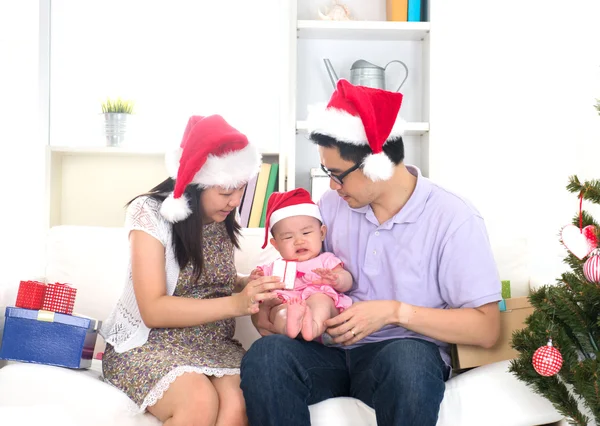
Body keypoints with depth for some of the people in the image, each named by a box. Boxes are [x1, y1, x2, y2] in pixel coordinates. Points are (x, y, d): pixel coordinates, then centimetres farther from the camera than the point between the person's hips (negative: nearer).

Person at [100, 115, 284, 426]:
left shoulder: (223, 219, 3)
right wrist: (235, 304, -30)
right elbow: (153, 310, -20)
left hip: (211, 342, 4)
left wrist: (252, 285, -3)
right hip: (149, 342, -4)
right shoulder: (150, 212, -14)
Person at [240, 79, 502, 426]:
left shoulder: (454, 219, -9)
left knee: (408, 359, -40)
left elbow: (486, 327, -10)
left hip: (406, 354, -3)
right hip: (335, 348, 4)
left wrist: (394, 312, -19)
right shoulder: (333, 205, 7)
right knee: (265, 355, -29)